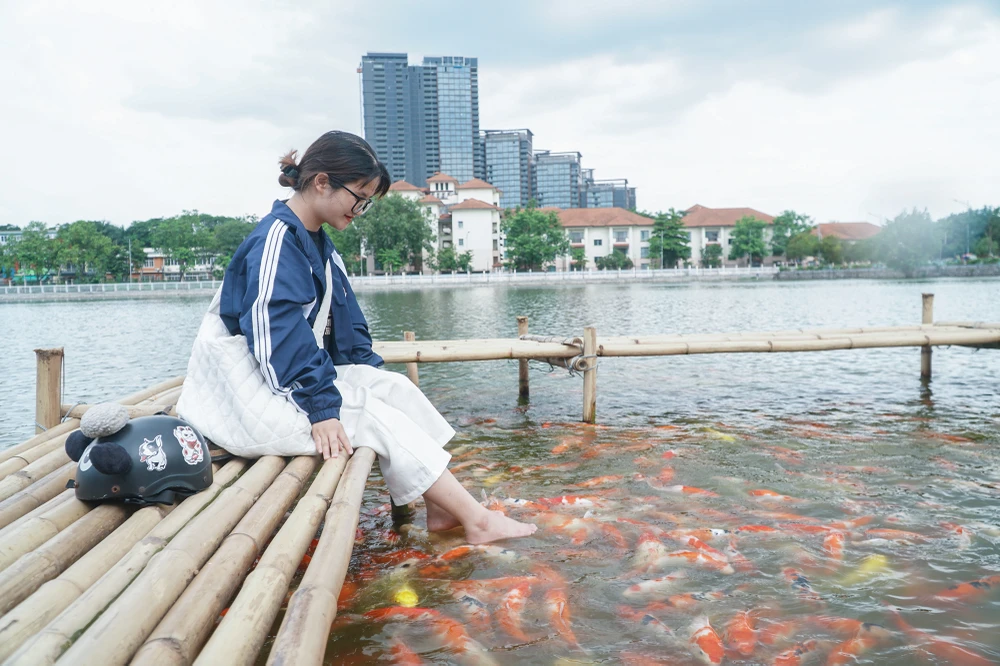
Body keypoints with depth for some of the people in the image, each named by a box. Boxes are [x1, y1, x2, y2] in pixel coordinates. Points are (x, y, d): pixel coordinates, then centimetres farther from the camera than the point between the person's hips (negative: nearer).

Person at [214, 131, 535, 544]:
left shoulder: (317, 243, 10)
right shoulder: (276, 242, -22)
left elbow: (343, 316, 17)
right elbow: (279, 337, -29)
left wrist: (369, 370, 11)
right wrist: (321, 408, -29)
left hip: (317, 368, 10)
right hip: (279, 388, -10)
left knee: (397, 387, 1)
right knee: (378, 418, -16)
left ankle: (442, 506, 0)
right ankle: (476, 521, -11)